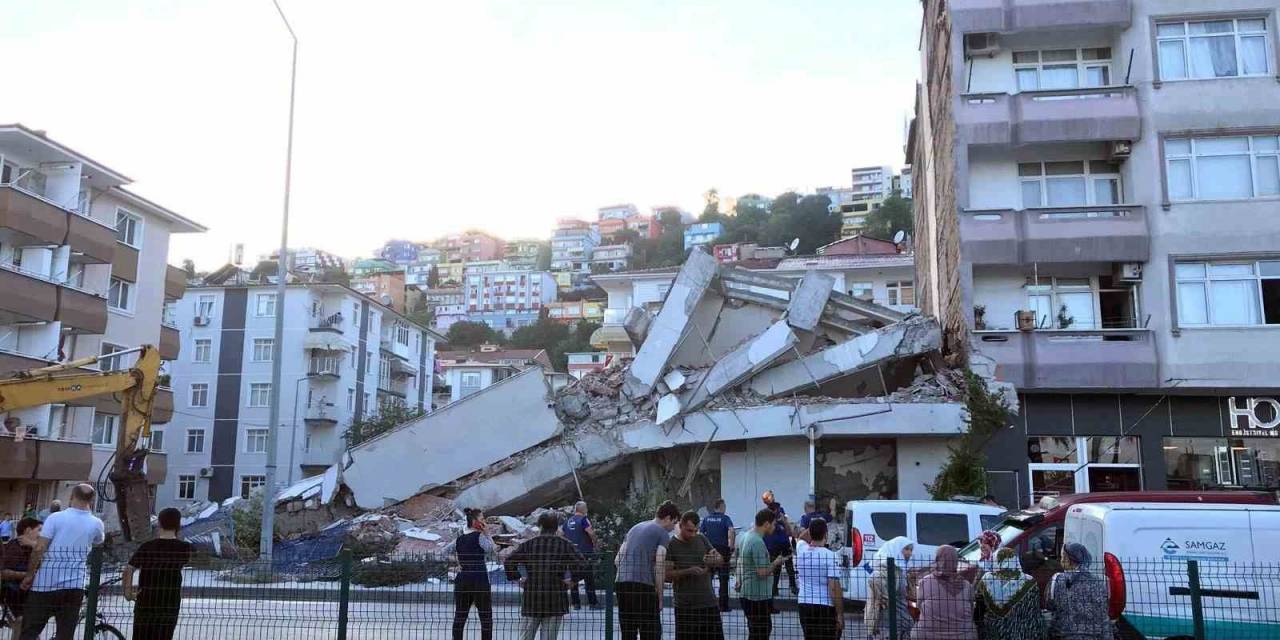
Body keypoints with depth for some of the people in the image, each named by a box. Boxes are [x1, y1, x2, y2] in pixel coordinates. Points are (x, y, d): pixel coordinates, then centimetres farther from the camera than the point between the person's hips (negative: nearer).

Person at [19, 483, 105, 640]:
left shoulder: (56, 517, -6)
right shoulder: (96, 524, 3)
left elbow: (39, 548, -11)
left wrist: (29, 574, 1)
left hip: (46, 582, -2)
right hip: (75, 585, 2)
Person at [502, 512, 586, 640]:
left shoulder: (528, 544, 1)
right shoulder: (565, 545, -1)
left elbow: (508, 562, -6)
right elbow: (581, 563, -10)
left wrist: (517, 579, 4)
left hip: (531, 600, 1)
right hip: (555, 601, -1)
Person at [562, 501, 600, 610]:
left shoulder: (567, 521, 10)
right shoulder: (583, 519, -9)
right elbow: (591, 532, -17)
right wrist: (594, 543, 0)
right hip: (585, 552, -5)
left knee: (573, 579, 9)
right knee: (589, 578, 1)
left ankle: (576, 603, 9)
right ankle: (592, 602, 2)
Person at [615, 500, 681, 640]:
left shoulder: (635, 528, 23)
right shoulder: (663, 534, 1)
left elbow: (617, 560, 21)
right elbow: (659, 567, -9)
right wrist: (660, 597, -3)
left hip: (621, 582, 7)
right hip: (643, 585, -7)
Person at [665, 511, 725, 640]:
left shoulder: (702, 539, 9)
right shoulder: (671, 545, -5)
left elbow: (720, 559, 12)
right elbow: (667, 574, -10)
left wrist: (713, 560, -11)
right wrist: (688, 571, -23)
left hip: (709, 601, 4)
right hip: (685, 605, -4)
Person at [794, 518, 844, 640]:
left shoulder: (801, 551, 1)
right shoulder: (831, 556, -15)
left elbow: (802, 538, 29)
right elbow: (834, 588, -18)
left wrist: (813, 527, 25)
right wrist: (840, 614, -14)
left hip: (804, 605, 6)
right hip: (826, 607, -5)